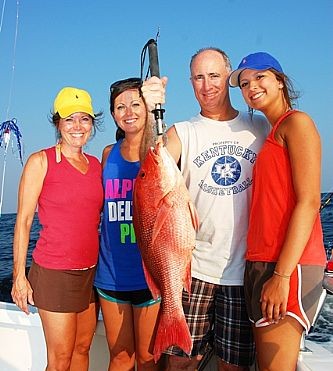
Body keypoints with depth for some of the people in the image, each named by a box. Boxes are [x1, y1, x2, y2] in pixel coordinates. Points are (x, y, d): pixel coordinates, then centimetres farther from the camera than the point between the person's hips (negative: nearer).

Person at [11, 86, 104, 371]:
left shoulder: (96, 164, 10)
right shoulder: (41, 161, -5)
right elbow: (23, 221, -5)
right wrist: (19, 275, -8)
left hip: (91, 270, 5)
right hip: (55, 272, -5)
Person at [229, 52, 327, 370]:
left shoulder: (296, 122, -4)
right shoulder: (271, 134, 22)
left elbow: (309, 202, -14)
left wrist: (282, 274, -19)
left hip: (288, 265, -9)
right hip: (261, 262, 9)